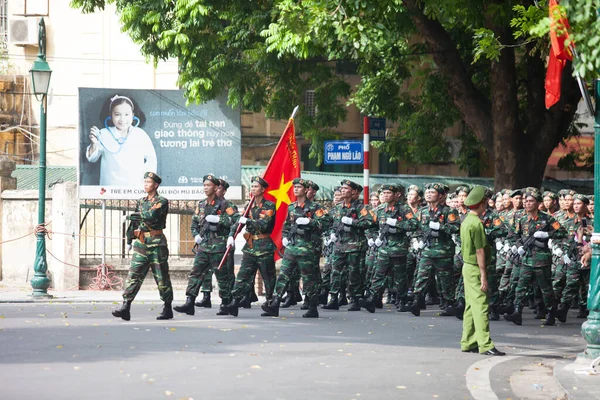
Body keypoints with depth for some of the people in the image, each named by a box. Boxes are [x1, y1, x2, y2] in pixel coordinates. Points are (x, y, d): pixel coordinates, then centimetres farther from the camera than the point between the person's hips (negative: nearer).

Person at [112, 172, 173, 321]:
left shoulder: (162, 202, -4)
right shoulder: (141, 202, 17)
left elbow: (152, 216, -21)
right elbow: (134, 223, 24)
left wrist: (139, 215, -4)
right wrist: (129, 240, 25)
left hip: (156, 243, -6)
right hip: (140, 243, 6)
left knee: (161, 277, 2)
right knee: (134, 275, -5)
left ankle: (168, 309, 12)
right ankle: (125, 307, -12)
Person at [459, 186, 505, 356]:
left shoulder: (466, 221, 12)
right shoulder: (476, 223, -17)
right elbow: (480, 251, -19)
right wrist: (483, 276, -19)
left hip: (467, 265, 10)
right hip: (475, 269, -10)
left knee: (471, 307, 12)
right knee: (481, 307, -11)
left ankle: (468, 343, 15)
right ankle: (485, 345, -13)